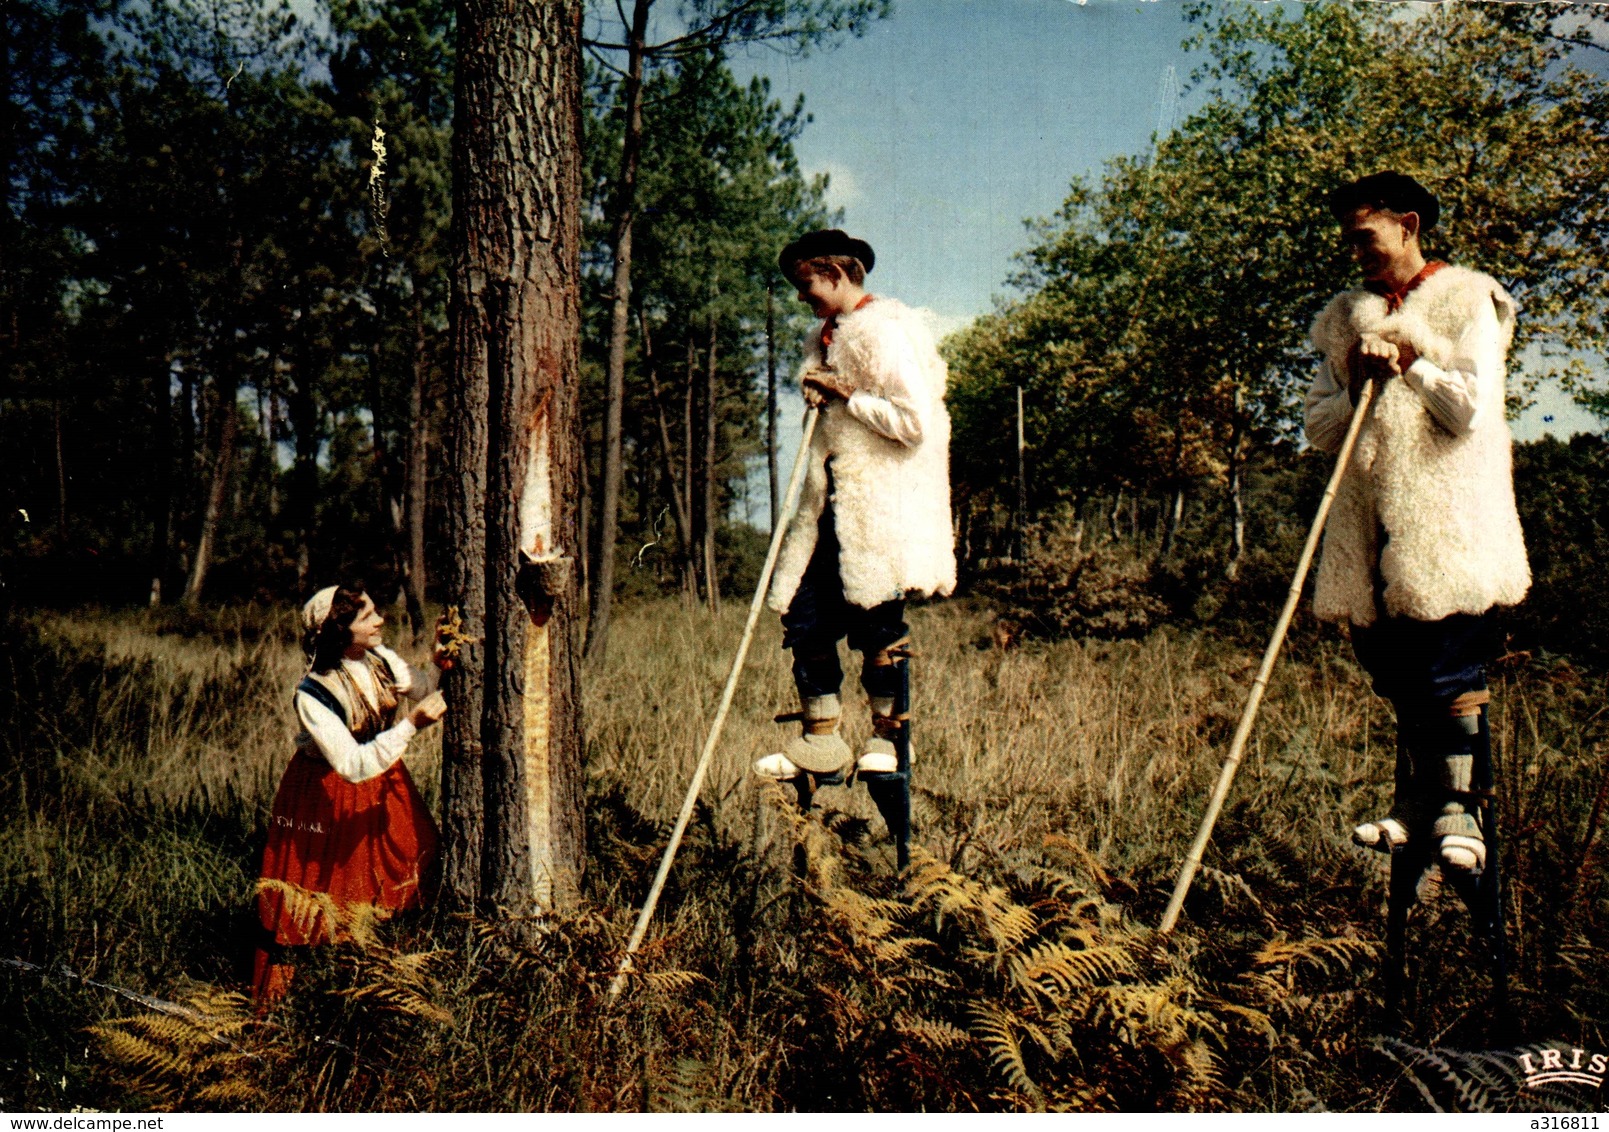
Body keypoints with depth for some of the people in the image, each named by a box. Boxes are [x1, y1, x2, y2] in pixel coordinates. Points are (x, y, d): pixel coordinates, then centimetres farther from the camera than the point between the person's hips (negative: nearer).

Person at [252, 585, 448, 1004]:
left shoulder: (380, 658, -12)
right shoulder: (313, 695, -30)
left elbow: (426, 692, 2)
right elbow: (353, 766, -34)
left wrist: (442, 668, -20)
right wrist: (411, 725, -42)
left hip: (384, 780, 6)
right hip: (328, 794, -6)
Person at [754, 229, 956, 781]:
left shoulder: (884, 331, -10)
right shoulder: (827, 337, 17)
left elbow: (913, 422, -19)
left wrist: (845, 394, -12)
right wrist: (818, 397, 5)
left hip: (882, 505, -8)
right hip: (832, 503, 9)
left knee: (874, 621, -2)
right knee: (805, 613, 3)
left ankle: (885, 737, 13)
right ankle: (821, 740, 11)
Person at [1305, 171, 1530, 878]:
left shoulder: (1466, 301, 4)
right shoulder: (1348, 318, 18)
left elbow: (1472, 409, -9)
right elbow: (1318, 428, 11)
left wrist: (1409, 361, -3)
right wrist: (1358, 388, -6)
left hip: (1447, 522, -4)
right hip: (1372, 523, 5)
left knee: (1449, 672, -7)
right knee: (1398, 674, 7)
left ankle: (1455, 809, 3)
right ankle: (1413, 804, 16)